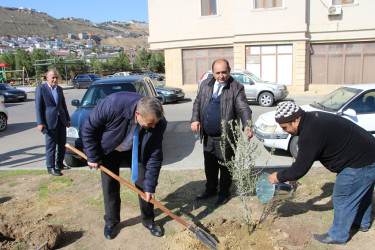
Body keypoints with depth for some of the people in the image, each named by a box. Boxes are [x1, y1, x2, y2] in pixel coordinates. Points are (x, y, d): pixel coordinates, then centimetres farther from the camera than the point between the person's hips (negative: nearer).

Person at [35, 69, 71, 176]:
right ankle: (51, 167, 11)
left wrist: (67, 119, 17)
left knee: (62, 144, 12)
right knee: (51, 146, 0)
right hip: (50, 122, -6)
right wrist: (40, 123, -13)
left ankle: (59, 164, 26)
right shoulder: (41, 89, -4)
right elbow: (38, 107, -7)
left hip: (61, 121, 6)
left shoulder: (59, 89, 14)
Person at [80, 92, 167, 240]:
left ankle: (148, 221, 22)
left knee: (144, 184, 0)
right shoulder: (114, 104, -40)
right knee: (110, 186, 3)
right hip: (110, 149, -1)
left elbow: (155, 157, -20)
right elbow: (88, 128, -23)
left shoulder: (158, 124, -31)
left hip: (136, 151, 1)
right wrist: (93, 157, -16)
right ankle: (111, 222, 25)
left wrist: (150, 186, -17)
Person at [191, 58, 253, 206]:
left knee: (225, 166, 9)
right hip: (207, 135, 5)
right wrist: (195, 119, -1)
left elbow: (243, 109, -19)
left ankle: (224, 193, 29)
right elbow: (197, 103, 14)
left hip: (225, 137, -5)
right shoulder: (205, 85, 6)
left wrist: (247, 126, -36)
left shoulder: (236, 88, -10)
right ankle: (210, 189, 40)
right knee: (209, 164, 19)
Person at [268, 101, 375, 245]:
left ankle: (338, 236, 24)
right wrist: (291, 174, 11)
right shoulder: (311, 118, 2)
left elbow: (300, 168, -22)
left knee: (342, 198, 5)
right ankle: (362, 223, 51)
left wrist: (279, 177, -7)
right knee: (361, 192, 28)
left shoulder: (310, 134, -30)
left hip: (360, 164, -10)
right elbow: (305, 157, 13)